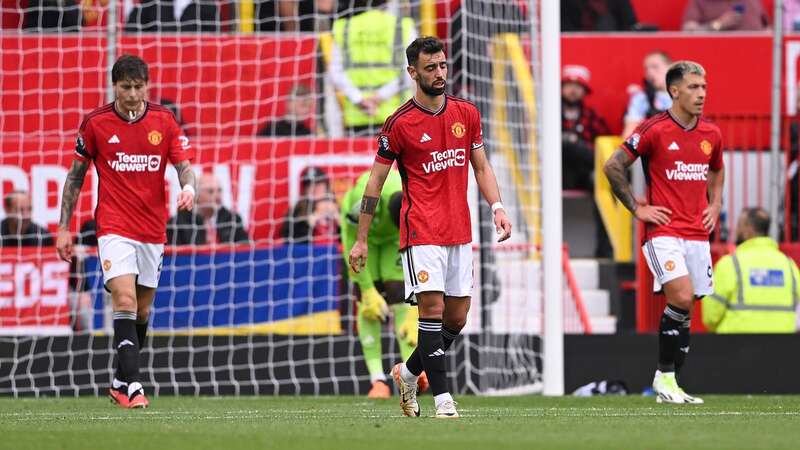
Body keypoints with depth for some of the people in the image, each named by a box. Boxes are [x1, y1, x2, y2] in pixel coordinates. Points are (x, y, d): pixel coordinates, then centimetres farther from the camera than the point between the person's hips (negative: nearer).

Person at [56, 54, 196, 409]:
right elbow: (75, 176, 5)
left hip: (153, 230, 3)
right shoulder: (95, 123, -3)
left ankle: (120, 382, 27)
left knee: (141, 310, 11)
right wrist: (64, 227, 3)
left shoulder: (164, 121, 0)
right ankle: (132, 385, -25)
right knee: (125, 300, -20)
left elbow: (184, 165, -1)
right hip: (114, 228, -3)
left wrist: (188, 187, -25)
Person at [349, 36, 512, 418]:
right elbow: (376, 180, 1)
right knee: (432, 308, -14)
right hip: (421, 232, -5)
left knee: (457, 318, 6)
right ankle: (442, 399, -12)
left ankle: (408, 373, 28)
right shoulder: (399, 124, -5)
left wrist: (497, 207, -2)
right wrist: (361, 239, 0)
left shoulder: (467, 114, 9)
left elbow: (481, 167, 16)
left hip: (460, 231, 5)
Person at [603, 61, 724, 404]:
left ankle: (669, 383, 12)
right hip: (664, 231, -6)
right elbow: (613, 166, -4)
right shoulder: (654, 130, -8)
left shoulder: (711, 135, 10)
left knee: (684, 310, 5)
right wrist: (637, 208, -5)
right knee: (681, 298, -20)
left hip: (697, 233, 6)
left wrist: (714, 206, 15)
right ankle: (664, 377, -10)